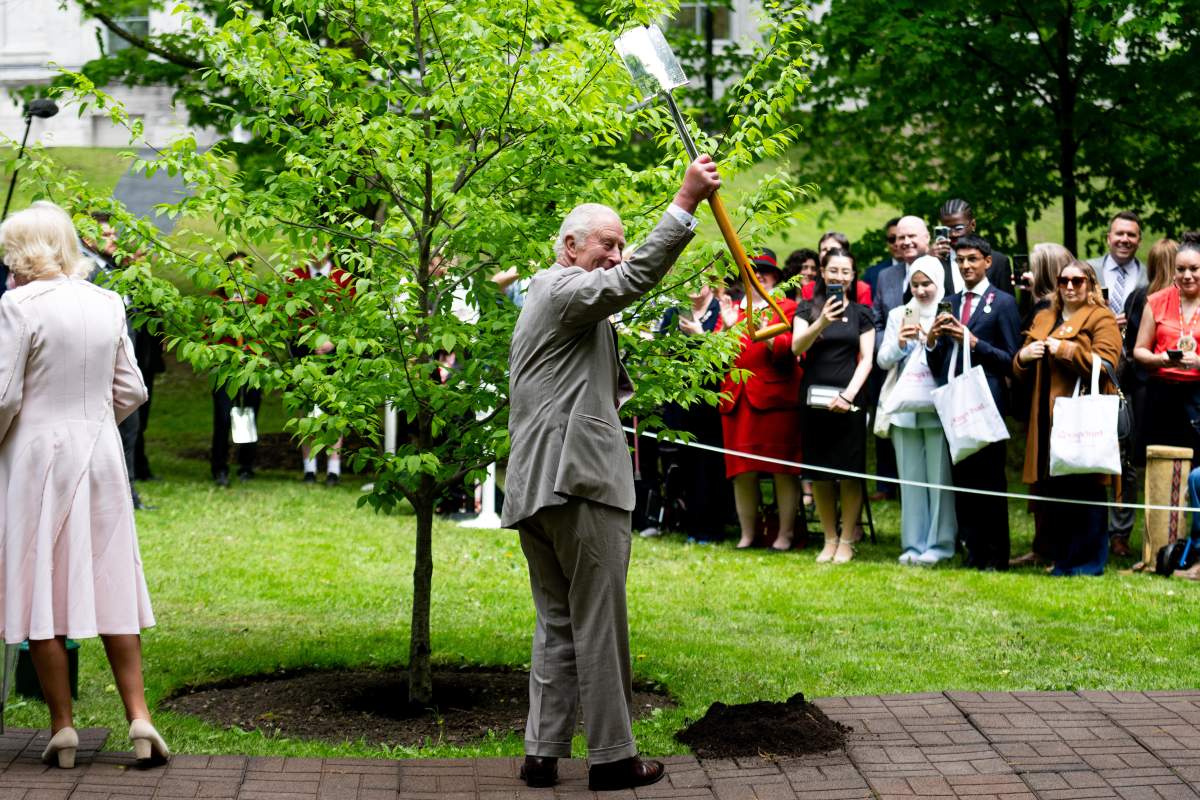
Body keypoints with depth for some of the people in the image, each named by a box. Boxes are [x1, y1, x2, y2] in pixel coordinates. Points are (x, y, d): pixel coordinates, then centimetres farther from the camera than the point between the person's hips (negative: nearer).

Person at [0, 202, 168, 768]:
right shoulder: (107, 305, 6)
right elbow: (131, 391, 8)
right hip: (100, 455, 5)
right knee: (109, 587, 10)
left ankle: (63, 727, 6)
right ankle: (139, 718, 5)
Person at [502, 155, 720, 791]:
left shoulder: (543, 299, 26)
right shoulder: (564, 291, -7)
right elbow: (634, 278, -25)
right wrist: (685, 202, -29)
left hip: (536, 488, 10)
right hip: (579, 480, -10)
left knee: (557, 625, 12)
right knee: (599, 625, -4)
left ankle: (542, 754, 12)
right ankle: (611, 757, 2)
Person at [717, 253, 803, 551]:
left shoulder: (788, 308, 9)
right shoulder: (731, 309, 20)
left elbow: (791, 348, -6)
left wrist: (767, 336, -22)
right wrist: (726, 328, -6)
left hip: (776, 398, -3)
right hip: (737, 400, 4)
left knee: (783, 471, -3)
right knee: (742, 473, 1)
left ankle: (785, 534, 3)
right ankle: (747, 534, 8)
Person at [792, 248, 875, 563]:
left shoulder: (861, 313, 7)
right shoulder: (808, 309, 7)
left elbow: (866, 359, 2)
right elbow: (796, 347, -9)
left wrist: (849, 394, -13)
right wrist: (822, 322, -27)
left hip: (848, 401, -1)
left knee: (849, 472, -3)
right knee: (819, 473, 3)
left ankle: (847, 540, 4)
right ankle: (830, 538, 13)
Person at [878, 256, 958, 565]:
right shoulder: (898, 315, 13)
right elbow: (883, 360, 8)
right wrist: (900, 343, -10)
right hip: (905, 408, 4)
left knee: (939, 477, -2)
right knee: (910, 478, 6)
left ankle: (939, 543, 4)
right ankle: (913, 543, 11)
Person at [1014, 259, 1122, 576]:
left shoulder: (1101, 319, 2)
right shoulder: (1043, 319, 21)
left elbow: (1105, 365, -13)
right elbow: (1021, 373, 23)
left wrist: (1064, 349, -13)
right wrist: (1023, 357, 0)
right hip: (1047, 419, 6)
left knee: (1084, 492, -5)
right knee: (1052, 492, 6)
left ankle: (1088, 563, 3)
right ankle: (1061, 560, 15)